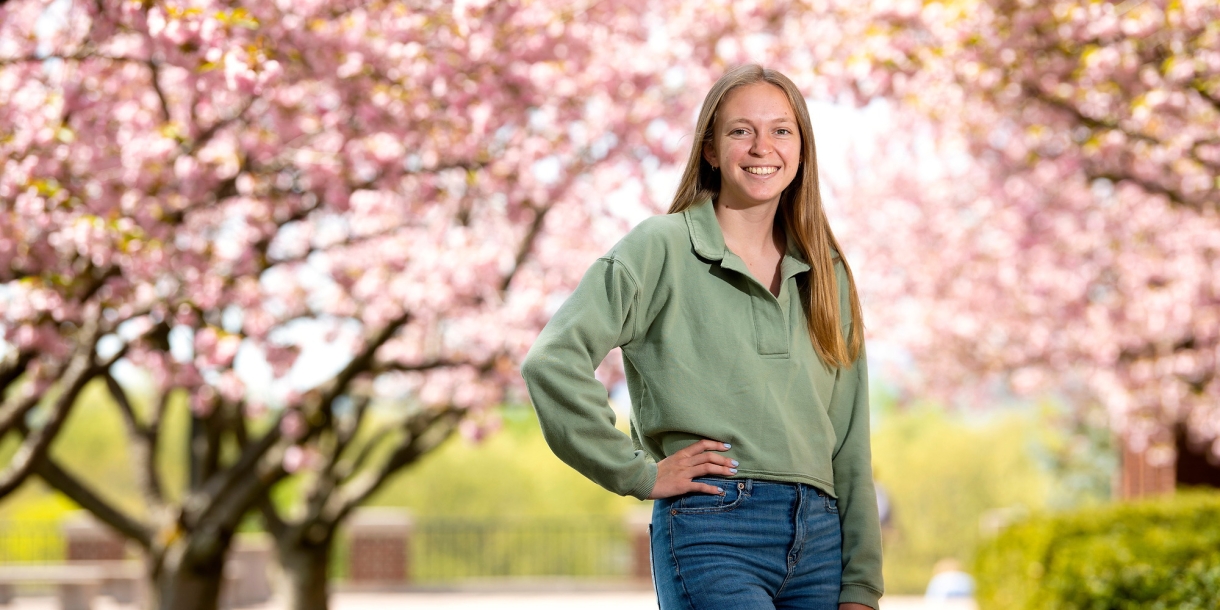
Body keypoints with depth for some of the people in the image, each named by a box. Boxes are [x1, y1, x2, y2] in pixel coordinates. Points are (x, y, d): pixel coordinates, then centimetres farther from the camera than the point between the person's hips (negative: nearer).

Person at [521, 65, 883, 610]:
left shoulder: (825, 273, 17)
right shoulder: (662, 247, 1)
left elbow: (849, 446, 16)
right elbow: (552, 360, -11)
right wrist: (638, 473, -9)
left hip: (819, 538, 6)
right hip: (713, 533, -5)